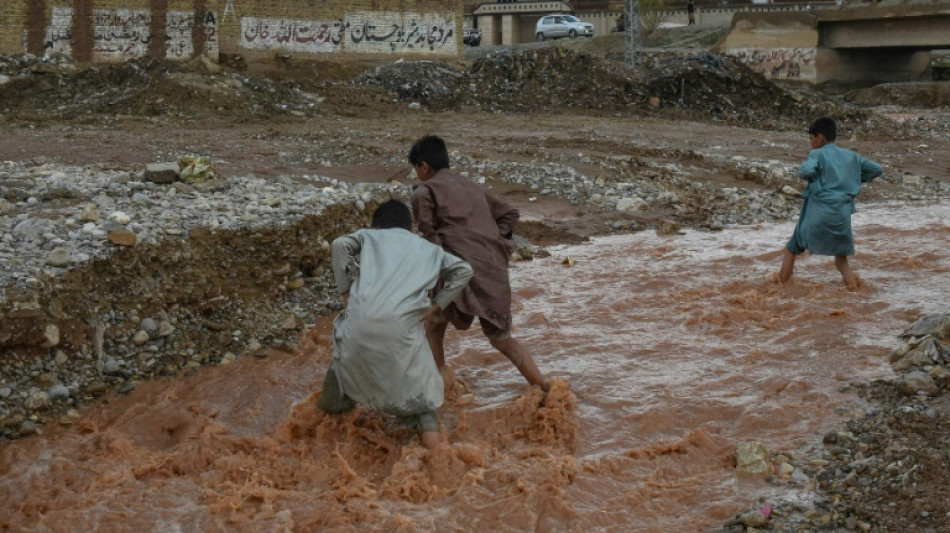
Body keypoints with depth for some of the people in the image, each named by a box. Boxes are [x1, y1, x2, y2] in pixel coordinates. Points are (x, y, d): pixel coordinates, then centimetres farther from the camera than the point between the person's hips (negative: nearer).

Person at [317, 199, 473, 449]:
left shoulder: (370, 236, 24)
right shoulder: (428, 248, 29)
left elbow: (340, 245, 4)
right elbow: (463, 270, 20)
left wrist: (345, 291, 10)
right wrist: (435, 305, 18)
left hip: (363, 317, 1)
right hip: (403, 324, 0)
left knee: (348, 350, 32)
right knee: (416, 375, 18)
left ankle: (333, 403, 46)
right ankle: (428, 426, -1)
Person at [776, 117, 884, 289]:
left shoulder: (818, 154, -3)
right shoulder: (851, 156, 12)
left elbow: (805, 171, -23)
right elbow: (878, 169, 15)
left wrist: (803, 173, 0)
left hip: (819, 212, -4)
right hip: (843, 214, 4)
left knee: (791, 249, 13)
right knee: (841, 258, 18)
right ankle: (853, 288, 4)